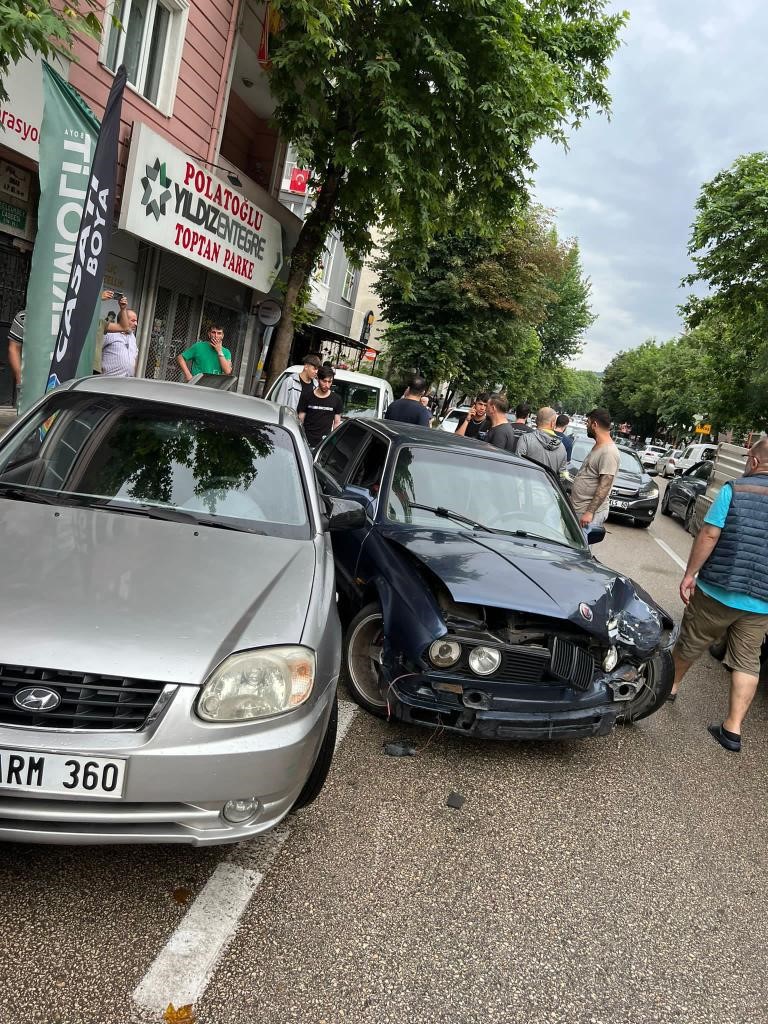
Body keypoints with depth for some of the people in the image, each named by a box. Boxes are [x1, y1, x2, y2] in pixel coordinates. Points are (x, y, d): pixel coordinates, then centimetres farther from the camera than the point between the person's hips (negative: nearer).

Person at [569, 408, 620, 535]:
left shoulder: (609, 452, -18)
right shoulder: (597, 447, 14)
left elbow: (605, 486, -23)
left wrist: (590, 512, -25)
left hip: (591, 513, -10)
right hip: (577, 509, 10)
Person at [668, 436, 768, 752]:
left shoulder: (734, 489, -8)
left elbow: (709, 535, -13)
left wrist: (689, 574, -7)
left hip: (716, 590, -3)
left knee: (690, 642, 17)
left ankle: (670, 684, 38)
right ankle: (733, 729, 6)